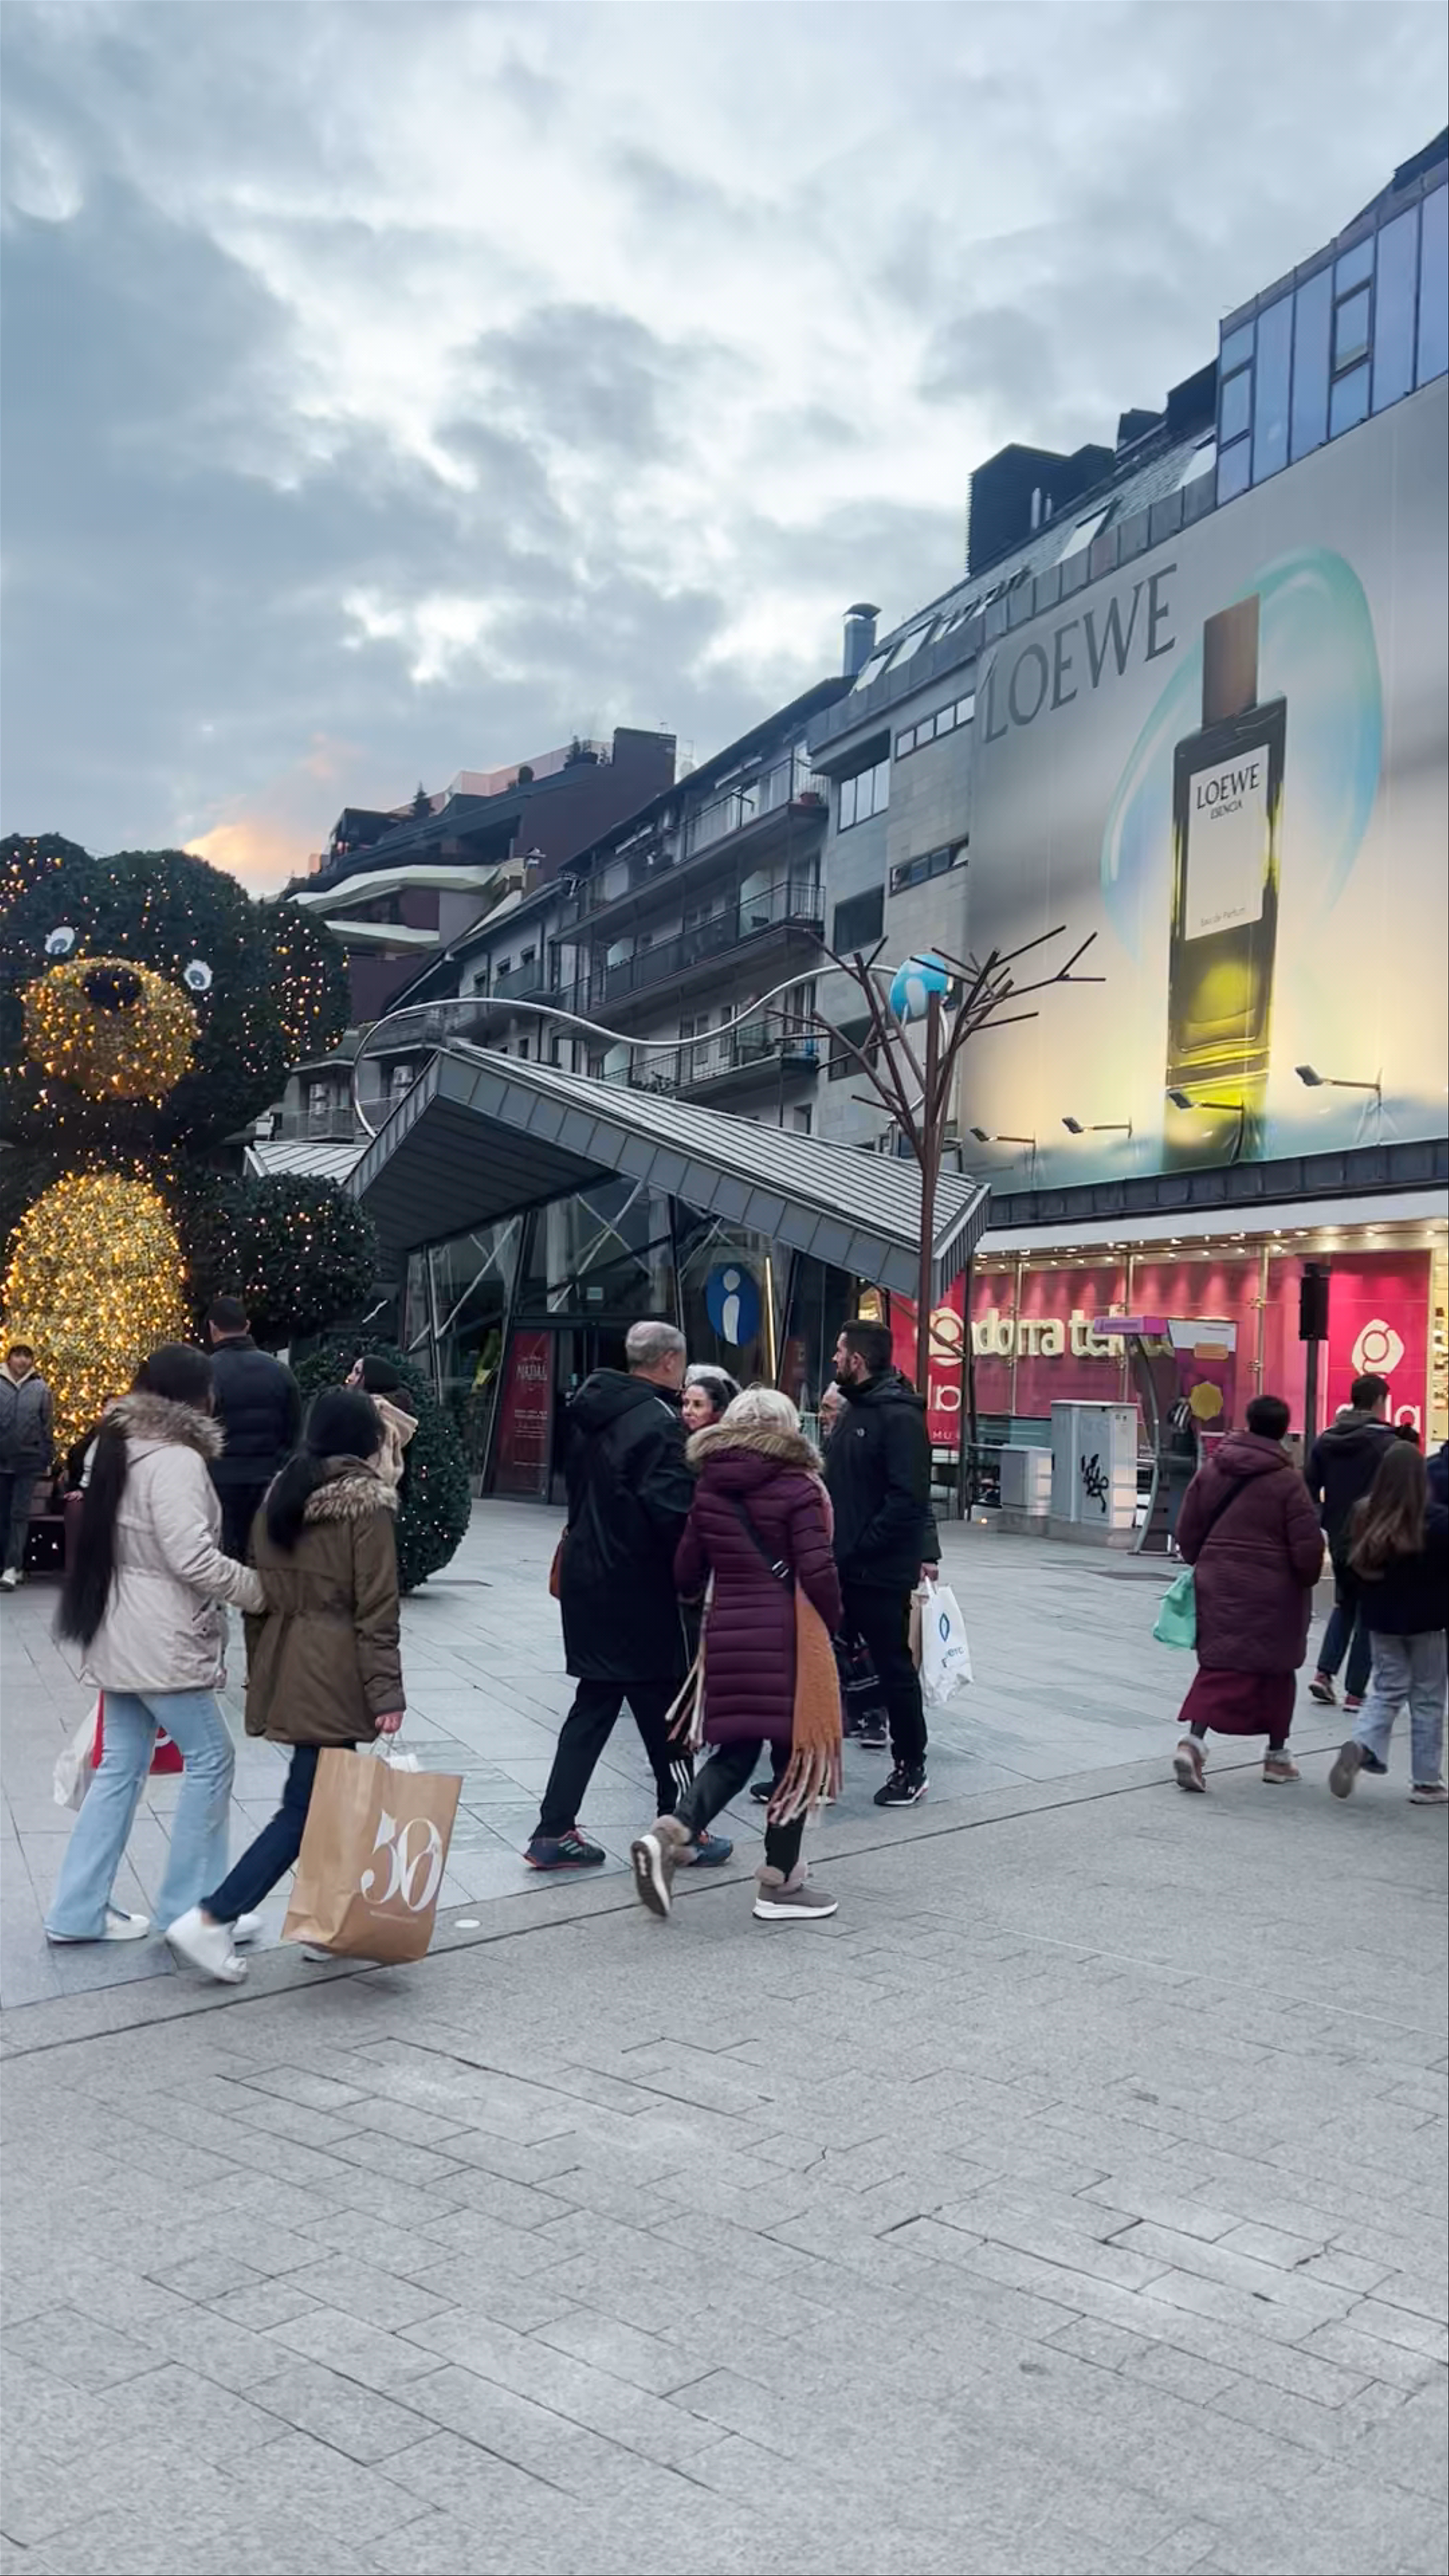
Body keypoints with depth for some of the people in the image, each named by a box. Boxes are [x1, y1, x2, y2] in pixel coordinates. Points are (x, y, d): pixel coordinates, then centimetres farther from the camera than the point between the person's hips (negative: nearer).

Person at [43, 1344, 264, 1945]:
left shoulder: (117, 1448, 11)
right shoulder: (177, 1462, -19)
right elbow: (193, 1560, -26)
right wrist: (262, 1589, -13)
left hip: (120, 1635, 10)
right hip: (162, 1642, -10)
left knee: (122, 1765, 14)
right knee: (209, 1759, 2)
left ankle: (79, 1910, 18)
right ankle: (189, 1908, 9)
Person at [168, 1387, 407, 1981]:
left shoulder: (281, 1495, 11)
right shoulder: (368, 1504, -10)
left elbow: (260, 1592, 15)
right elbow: (376, 1610, -13)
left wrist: (261, 1670, 21)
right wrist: (386, 1691, -11)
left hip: (282, 1666, 8)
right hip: (334, 1675, -8)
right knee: (310, 1806, -3)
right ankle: (211, 1919, -7)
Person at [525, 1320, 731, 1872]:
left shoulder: (592, 1413, 8)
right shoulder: (659, 1423, -18)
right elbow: (674, 1511, -24)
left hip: (587, 1578, 8)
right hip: (639, 1590, -8)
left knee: (594, 1704, 14)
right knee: (665, 1712, 6)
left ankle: (554, 1832, 14)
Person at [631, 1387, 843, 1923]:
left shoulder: (709, 1488, 7)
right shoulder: (797, 1488, -9)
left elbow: (686, 1572, 11)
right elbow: (817, 1572, -15)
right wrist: (832, 1623, 1)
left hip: (726, 1633, 5)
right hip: (787, 1637, -5)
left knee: (735, 1750, 14)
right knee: (794, 1751, 6)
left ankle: (670, 1831, -7)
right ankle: (779, 1884, 12)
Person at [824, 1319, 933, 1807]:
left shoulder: (899, 1416, -17)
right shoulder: (854, 1409, 13)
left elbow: (908, 1499, -24)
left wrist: (859, 1549, -23)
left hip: (880, 1572, -9)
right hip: (839, 1567, 9)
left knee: (894, 1668, 5)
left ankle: (911, 1769, 20)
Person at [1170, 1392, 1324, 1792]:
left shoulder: (1211, 1470, 2)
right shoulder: (1287, 1481, -11)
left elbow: (1187, 1530, 7)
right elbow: (1308, 1545, -11)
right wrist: (1306, 1580, 8)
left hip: (1217, 1585, 3)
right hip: (1272, 1594, -3)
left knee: (1219, 1665, 6)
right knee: (1276, 1669, 14)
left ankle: (1192, 1739, -15)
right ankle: (1277, 1755, 23)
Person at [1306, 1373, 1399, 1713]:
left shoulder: (1326, 1440, 3)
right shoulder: (1386, 1443, -14)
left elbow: (1309, 1490, 4)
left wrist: (1325, 1524, 12)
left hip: (1339, 1540, 5)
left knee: (1345, 1605, 22)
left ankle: (1324, 1673, 8)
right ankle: (1355, 1692, 8)